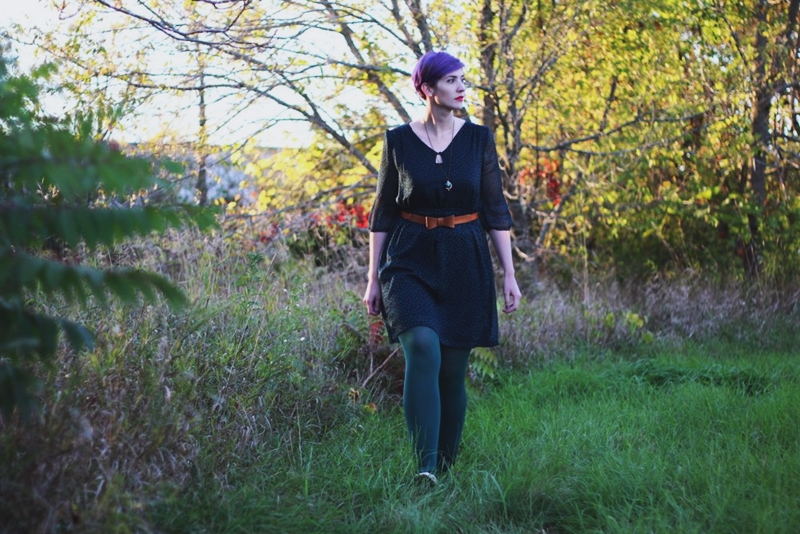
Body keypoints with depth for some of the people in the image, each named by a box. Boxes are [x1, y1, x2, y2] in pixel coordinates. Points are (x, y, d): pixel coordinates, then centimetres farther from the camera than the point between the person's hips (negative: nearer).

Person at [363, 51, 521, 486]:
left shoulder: (478, 139, 4)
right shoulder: (398, 141, 2)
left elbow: (496, 210, 6)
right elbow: (382, 213, 6)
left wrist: (509, 275, 0)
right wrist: (373, 278, 3)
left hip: (465, 265, 2)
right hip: (410, 260, -2)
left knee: (452, 370, 3)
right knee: (423, 348, -24)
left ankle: (445, 469, 19)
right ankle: (424, 467, -26)